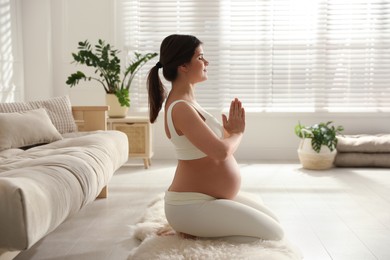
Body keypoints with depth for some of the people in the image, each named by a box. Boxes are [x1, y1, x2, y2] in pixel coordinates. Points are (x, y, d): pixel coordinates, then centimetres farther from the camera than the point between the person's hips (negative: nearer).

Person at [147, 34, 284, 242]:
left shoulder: (185, 101, 10)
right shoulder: (181, 108, -22)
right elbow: (221, 151, -27)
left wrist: (231, 131, -3)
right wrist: (237, 133, -6)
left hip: (211, 196, 10)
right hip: (191, 205, -10)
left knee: (272, 222, 16)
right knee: (273, 234, -7)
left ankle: (200, 228, 12)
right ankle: (198, 232, -3)